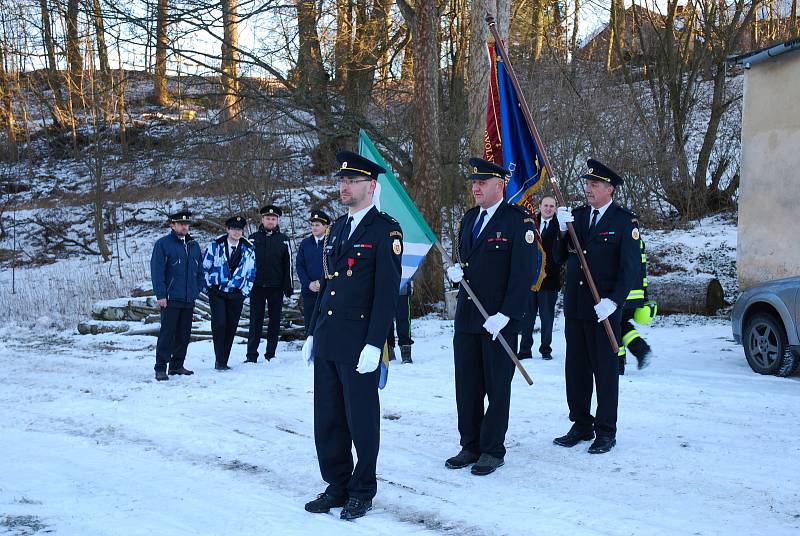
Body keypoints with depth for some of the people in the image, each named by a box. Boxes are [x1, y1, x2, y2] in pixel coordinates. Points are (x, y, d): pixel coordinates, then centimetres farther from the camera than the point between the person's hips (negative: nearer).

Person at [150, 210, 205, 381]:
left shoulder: (194, 245, 14)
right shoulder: (163, 244, -3)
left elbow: (199, 270, 21)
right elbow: (157, 271, -7)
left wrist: (198, 289, 9)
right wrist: (161, 295, -13)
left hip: (189, 299, 6)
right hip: (170, 299, -6)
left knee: (184, 334, 9)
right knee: (167, 333, -7)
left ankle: (177, 365, 20)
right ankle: (161, 368, -3)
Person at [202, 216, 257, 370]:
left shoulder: (248, 249, 6)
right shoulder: (215, 246, -1)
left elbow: (251, 272, 14)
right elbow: (204, 267, 4)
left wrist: (246, 290, 8)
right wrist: (209, 286, 1)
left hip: (236, 294, 3)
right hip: (217, 292, -3)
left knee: (231, 328, 4)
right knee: (219, 324, -15)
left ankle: (223, 361, 13)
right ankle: (219, 360, -6)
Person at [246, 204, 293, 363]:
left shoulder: (283, 240, 6)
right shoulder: (253, 238, 6)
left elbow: (287, 265, 5)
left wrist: (288, 287, -1)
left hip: (276, 287, 1)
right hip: (257, 287, 0)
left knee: (275, 322, 5)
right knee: (255, 321, 1)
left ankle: (271, 354, 12)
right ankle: (251, 355, 3)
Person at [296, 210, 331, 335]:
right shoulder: (305, 243, 10)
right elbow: (299, 265, 7)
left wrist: (321, 283, -13)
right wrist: (308, 284, -6)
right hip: (308, 291, 4)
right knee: (309, 324, 7)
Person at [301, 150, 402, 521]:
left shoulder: (385, 231, -7)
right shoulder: (337, 228, 16)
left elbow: (387, 292, -13)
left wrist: (374, 345, -17)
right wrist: (312, 333, 17)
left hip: (358, 343, -7)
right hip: (327, 342, 7)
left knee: (361, 420, 4)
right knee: (327, 420, 11)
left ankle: (363, 490, 17)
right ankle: (336, 485, 24)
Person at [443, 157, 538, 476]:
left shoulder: (519, 220, -9)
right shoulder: (469, 218, 14)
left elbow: (525, 273, -14)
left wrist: (504, 315, -19)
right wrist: (456, 271, 0)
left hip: (501, 320, -7)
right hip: (467, 316, 7)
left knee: (497, 386, 3)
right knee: (466, 384, 10)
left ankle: (493, 450, 14)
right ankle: (470, 447, 22)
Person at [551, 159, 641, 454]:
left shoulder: (625, 221, -5)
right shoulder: (576, 215, 10)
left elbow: (631, 268, -9)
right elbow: (560, 257, 9)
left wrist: (613, 301, -18)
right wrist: (563, 231, -8)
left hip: (605, 309, -5)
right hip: (574, 305, 5)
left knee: (605, 370, 2)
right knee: (575, 368, 11)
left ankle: (606, 431, 11)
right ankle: (581, 425, 23)